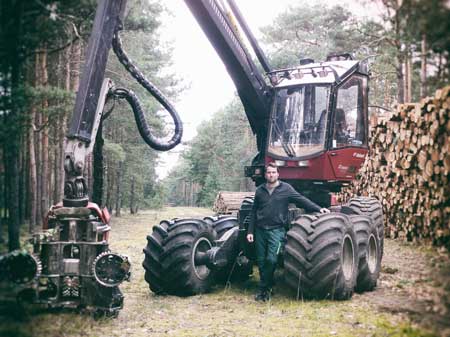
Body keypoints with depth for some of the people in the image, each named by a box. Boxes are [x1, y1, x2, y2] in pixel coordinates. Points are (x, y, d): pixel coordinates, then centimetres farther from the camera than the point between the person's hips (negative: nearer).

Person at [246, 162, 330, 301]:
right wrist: (250, 231, 11)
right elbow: (254, 213, 14)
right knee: (261, 261, 6)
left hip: (276, 230, -3)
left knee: (271, 259, -14)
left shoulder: (286, 188, 2)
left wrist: (318, 209, -13)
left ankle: (264, 288, 2)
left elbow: (302, 200, -2)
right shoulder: (260, 190, 10)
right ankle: (267, 287, 22)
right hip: (260, 230, 4)